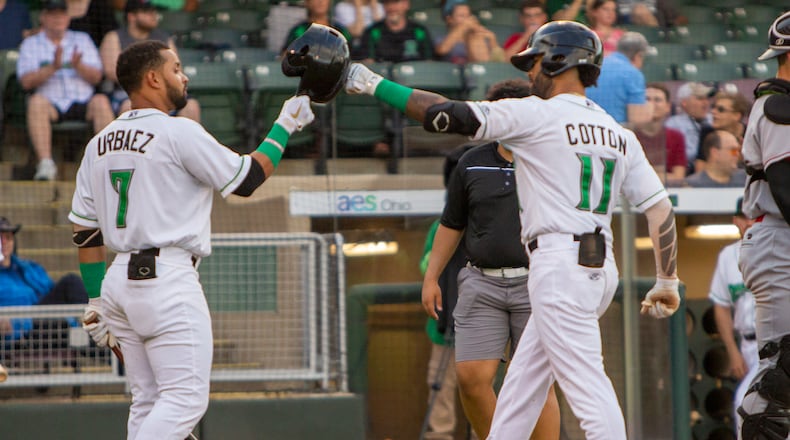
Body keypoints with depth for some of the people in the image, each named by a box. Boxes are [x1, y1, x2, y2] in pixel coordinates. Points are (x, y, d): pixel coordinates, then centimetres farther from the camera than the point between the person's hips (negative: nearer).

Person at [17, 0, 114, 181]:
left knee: (101, 101, -30)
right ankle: (45, 164, -43)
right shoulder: (31, 44, 14)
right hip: (52, 104, -1)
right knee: (37, 101, -34)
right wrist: (53, 68, -17)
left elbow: (96, 77, 7)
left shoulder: (82, 40, 19)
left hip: (82, 105, 1)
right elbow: (26, 81, -2)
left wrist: (78, 66, -14)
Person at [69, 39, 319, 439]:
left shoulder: (99, 144, 13)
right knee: (186, 396, -8)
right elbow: (247, 178, -3)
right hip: (168, 280, -8)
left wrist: (96, 301, 16)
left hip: (120, 280, 8)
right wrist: (285, 125, 9)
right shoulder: (178, 132, -9)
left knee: (148, 401, 12)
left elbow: (85, 229, 13)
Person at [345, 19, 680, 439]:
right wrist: (667, 281, 13)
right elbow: (660, 207, 8)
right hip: (600, 266, 8)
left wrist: (374, 85, 4)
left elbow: (447, 114, -6)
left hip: (559, 259, -8)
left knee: (586, 382, -13)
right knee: (522, 378, 16)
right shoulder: (620, 135, 14)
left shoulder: (535, 114, -4)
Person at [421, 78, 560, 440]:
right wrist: (431, 277, 12)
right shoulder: (472, 164, 10)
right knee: (471, 376, -8)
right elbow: (451, 225, 18)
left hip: (535, 284, -2)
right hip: (481, 284, 2)